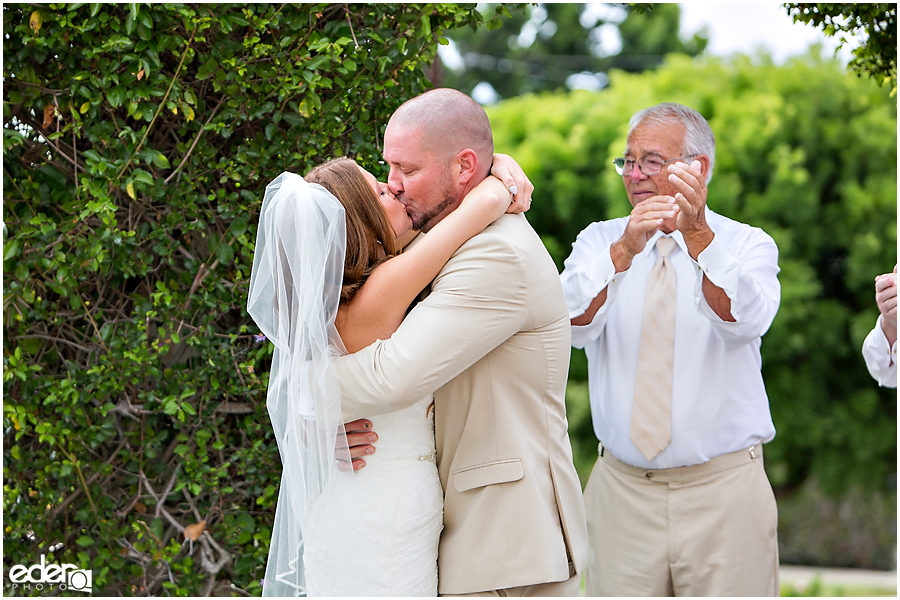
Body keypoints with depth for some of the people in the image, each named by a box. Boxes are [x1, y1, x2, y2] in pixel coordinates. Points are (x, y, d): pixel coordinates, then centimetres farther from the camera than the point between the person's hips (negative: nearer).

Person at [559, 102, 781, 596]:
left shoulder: (747, 245, 2)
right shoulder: (599, 241, 7)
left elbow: (745, 321, -20)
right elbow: (573, 324, -13)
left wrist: (697, 234, -33)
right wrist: (624, 251, -28)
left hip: (724, 495, -1)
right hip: (621, 491, 2)